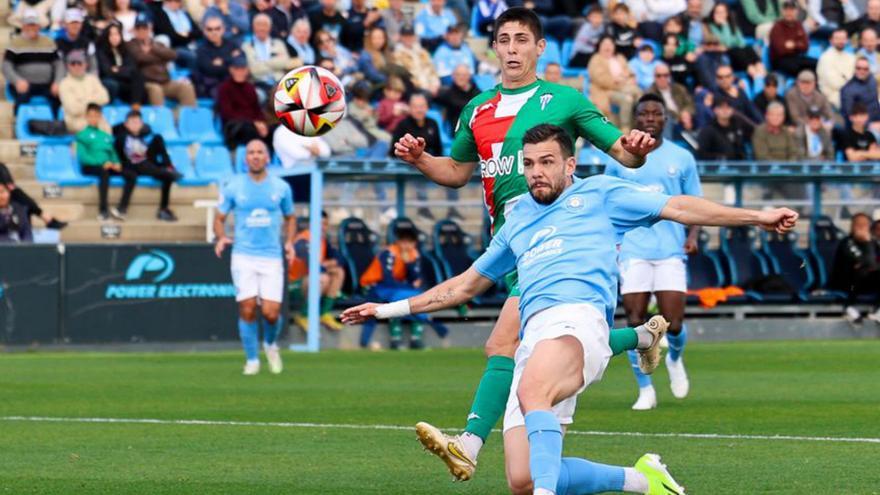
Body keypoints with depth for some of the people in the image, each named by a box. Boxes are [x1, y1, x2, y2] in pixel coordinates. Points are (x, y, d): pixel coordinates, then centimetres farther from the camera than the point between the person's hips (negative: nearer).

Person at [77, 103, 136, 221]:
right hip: (89, 167, -6)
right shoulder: (82, 135, 7)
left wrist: (116, 163, -4)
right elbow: (82, 156, -5)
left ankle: (122, 208, -26)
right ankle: (103, 211, -43)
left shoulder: (106, 136, 25)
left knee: (131, 174, -18)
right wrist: (102, 163, -16)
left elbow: (113, 154, 21)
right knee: (104, 173, -39)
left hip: (106, 167, 6)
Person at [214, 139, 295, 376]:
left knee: (271, 312, -9)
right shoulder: (233, 186, 2)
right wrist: (221, 237, -12)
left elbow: (290, 218, 19)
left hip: (271, 258, 0)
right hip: (243, 256, 0)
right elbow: (219, 218, 9)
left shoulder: (281, 187, 5)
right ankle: (252, 359, 8)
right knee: (247, 309, -9)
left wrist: (289, 241, 1)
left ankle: (271, 344, 24)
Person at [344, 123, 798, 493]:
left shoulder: (598, 195, 18)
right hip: (533, 336, 6)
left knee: (532, 392, -41)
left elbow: (679, 208, 13)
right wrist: (391, 309, 42)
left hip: (577, 318, -6)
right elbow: (466, 284, 43)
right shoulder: (517, 222, 33)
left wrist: (756, 217, 4)